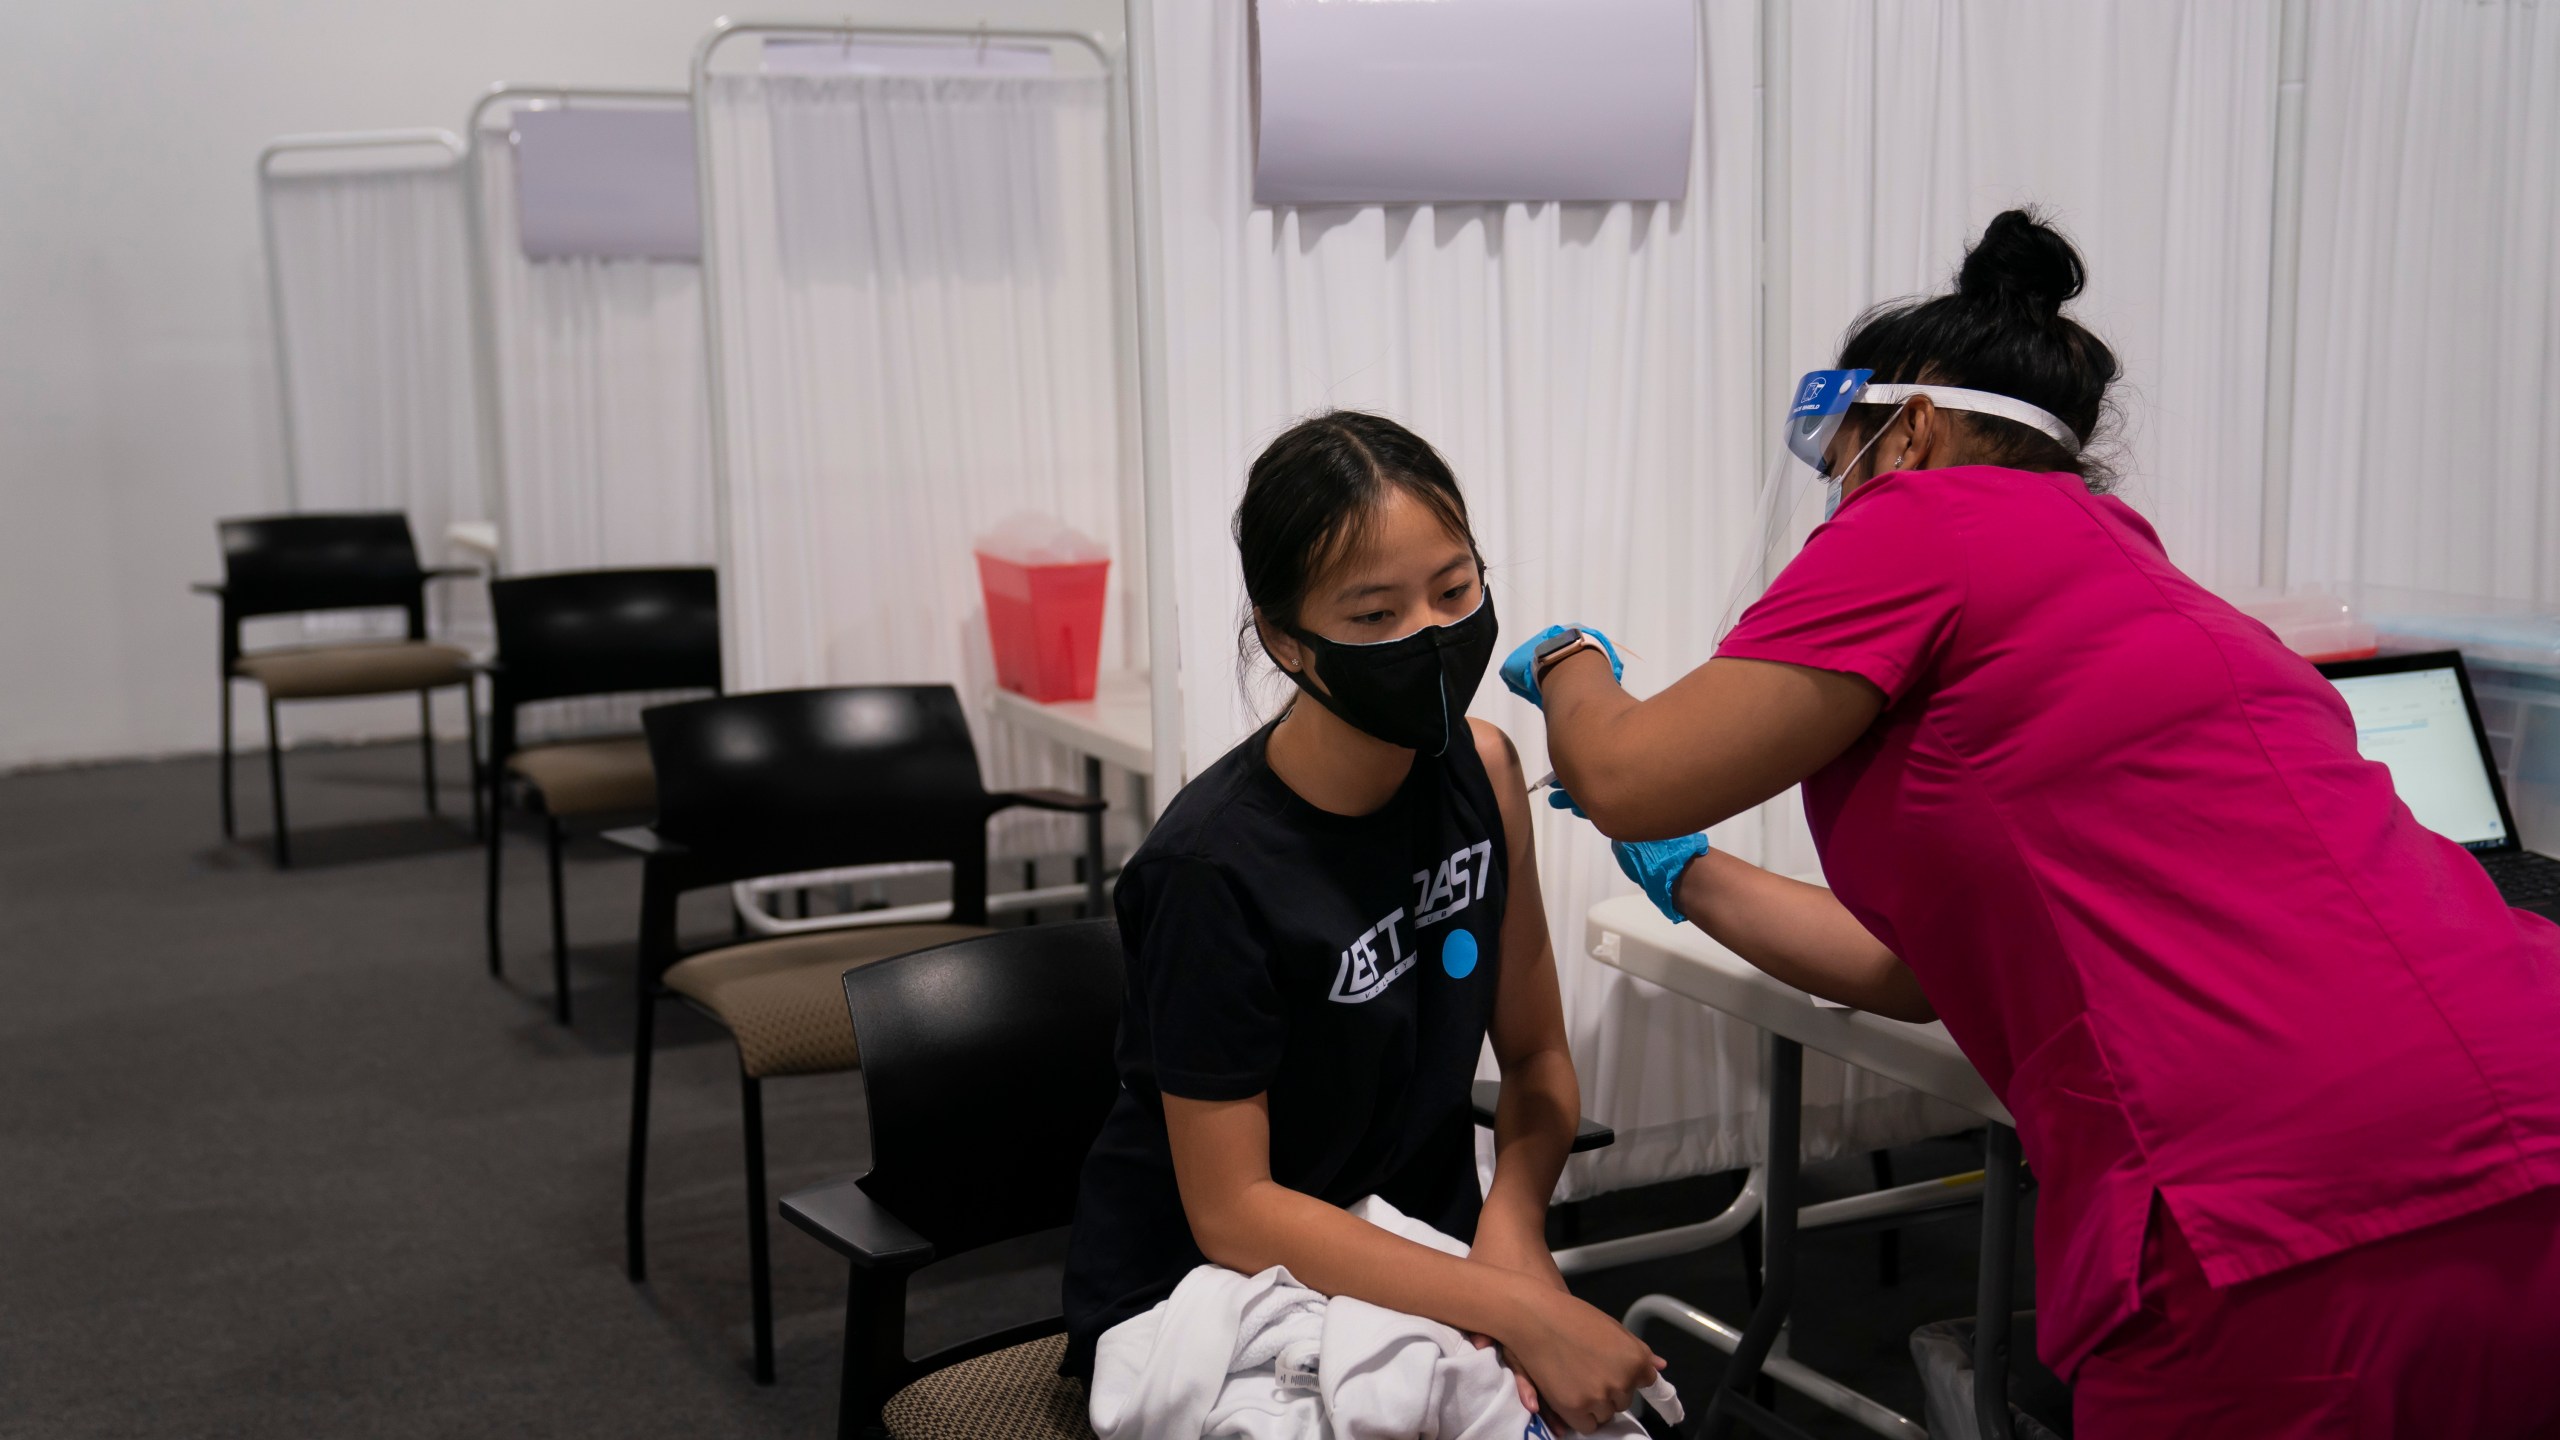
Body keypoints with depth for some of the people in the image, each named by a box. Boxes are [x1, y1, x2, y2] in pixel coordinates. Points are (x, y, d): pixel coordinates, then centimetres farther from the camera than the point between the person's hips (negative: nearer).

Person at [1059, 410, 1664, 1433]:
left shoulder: (1478, 769, -4)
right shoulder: (1215, 869, -23)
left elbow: (1536, 1056, 4)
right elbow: (1232, 1211, -19)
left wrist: (1511, 1228, -15)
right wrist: (1519, 1310, -23)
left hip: (1415, 1262, 5)